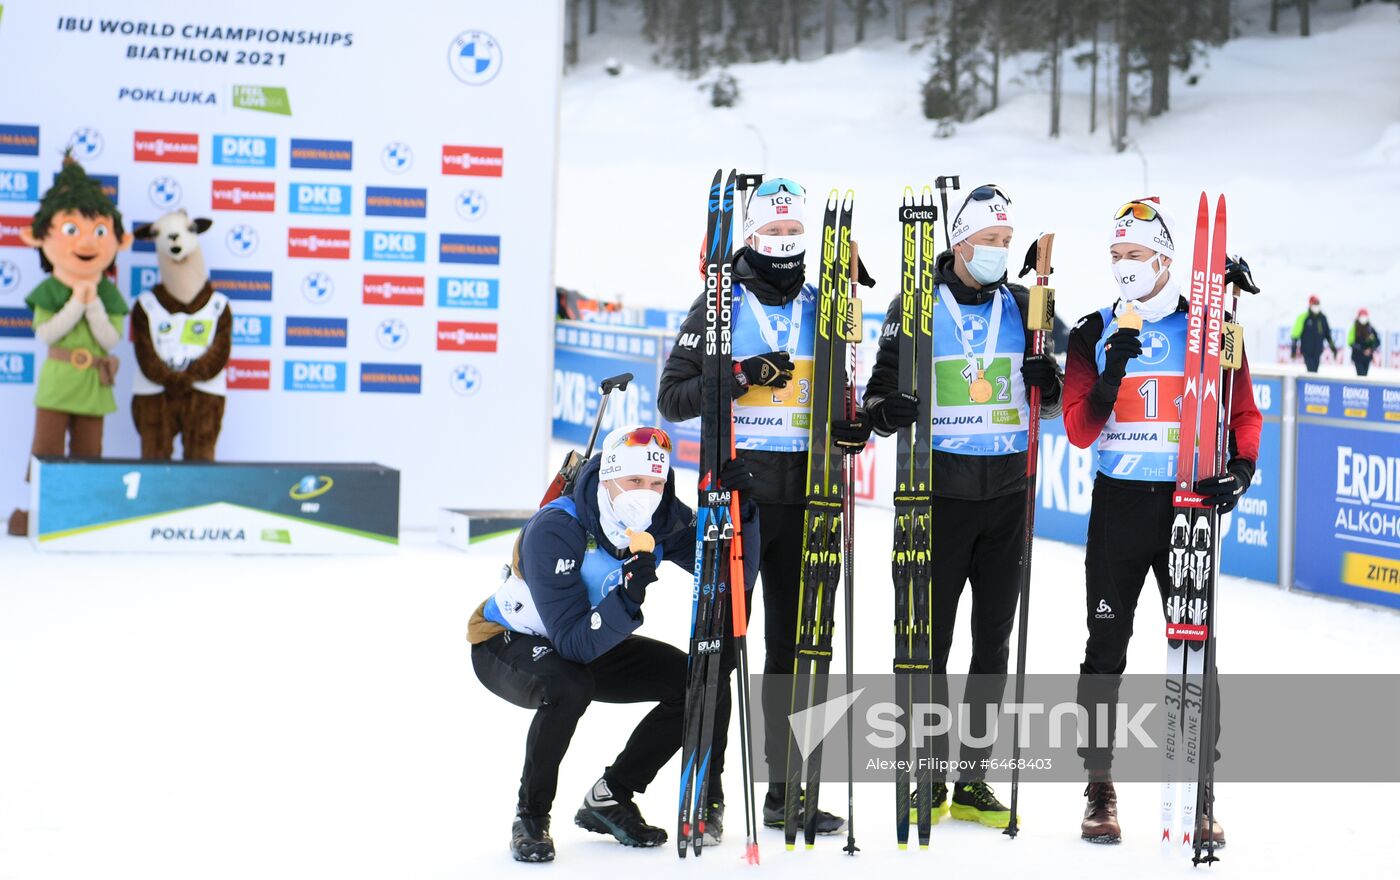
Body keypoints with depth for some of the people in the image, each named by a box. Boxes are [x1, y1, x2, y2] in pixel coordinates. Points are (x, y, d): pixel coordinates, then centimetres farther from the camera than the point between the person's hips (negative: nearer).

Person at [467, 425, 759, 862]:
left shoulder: (663, 520, -15)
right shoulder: (554, 530, -33)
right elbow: (573, 642, -37)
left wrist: (741, 513, -32)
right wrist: (627, 596, -52)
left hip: (596, 643, 6)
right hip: (505, 644, -6)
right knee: (568, 687, -39)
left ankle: (609, 799, 5)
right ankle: (530, 818, -16)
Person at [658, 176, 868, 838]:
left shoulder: (821, 310, 13)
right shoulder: (719, 305, 2)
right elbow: (672, 397, -3)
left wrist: (849, 426, 1)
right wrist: (741, 376, -17)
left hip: (804, 497, 4)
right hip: (735, 490, -4)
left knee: (797, 645, 8)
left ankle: (786, 790, 16)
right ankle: (707, 789, 4)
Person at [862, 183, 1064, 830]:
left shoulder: (1021, 308, 9)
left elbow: (1048, 404, 17)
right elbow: (882, 388, 2)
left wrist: (1047, 383, -6)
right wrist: (885, 410, -21)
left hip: (1006, 494, 4)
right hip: (938, 491, -3)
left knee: (994, 639, 7)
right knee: (930, 638, -1)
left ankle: (974, 780, 16)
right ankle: (931, 775, 11)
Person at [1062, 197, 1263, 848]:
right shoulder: (1093, 334, 4)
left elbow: (1243, 412, 7)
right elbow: (1080, 432, -5)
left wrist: (1241, 466, -12)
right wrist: (1111, 375, -20)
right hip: (1118, 503, 1)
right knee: (1106, 648, 2)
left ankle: (1198, 792, 9)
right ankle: (1100, 788, 12)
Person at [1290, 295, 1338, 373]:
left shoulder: (1323, 318, 8)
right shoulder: (1304, 317, -7)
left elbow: (1327, 333, 18)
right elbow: (1296, 334, -4)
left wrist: (1333, 348, 16)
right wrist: (1294, 349, -6)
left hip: (1317, 351, 5)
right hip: (1307, 351, -5)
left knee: (1315, 371, 6)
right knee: (1311, 370, -14)